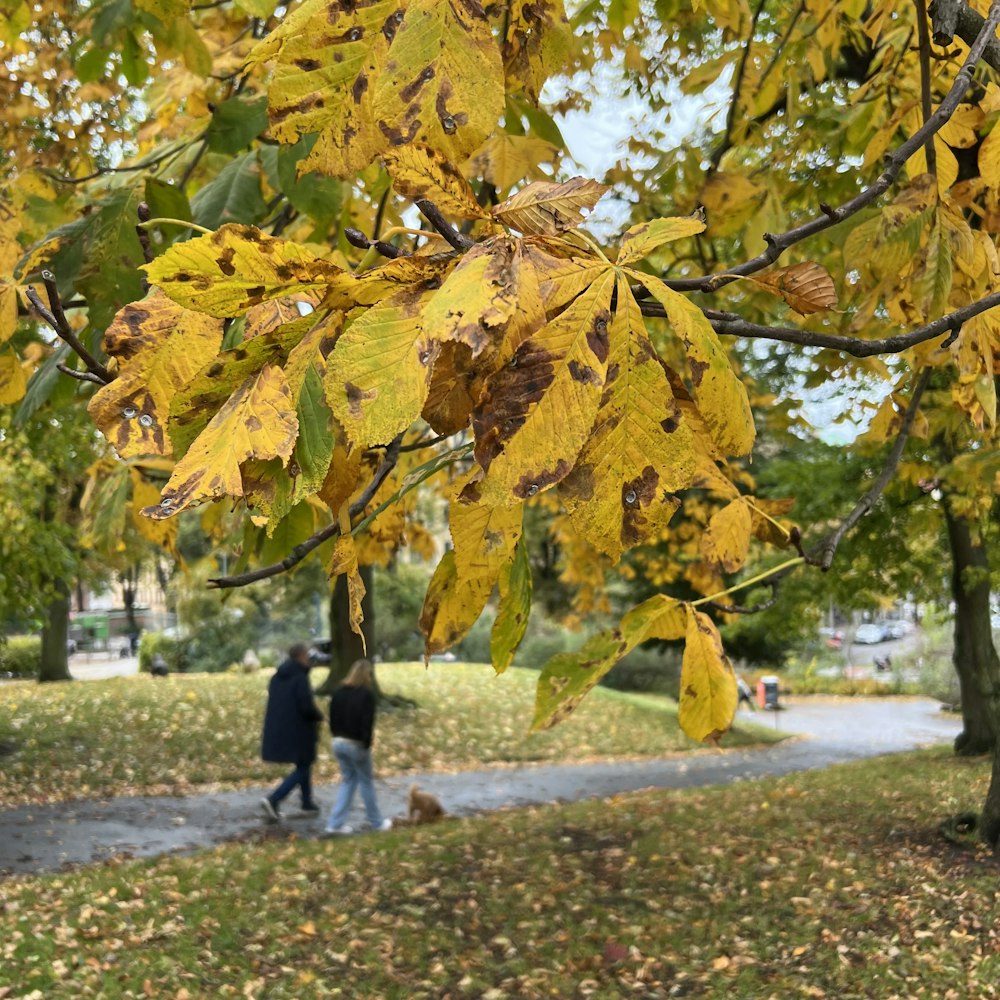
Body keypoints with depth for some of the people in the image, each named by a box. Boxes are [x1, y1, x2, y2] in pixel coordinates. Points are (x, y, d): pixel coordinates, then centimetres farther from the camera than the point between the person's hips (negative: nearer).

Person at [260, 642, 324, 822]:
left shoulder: (278, 676, 6)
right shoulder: (300, 678, -19)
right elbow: (307, 707, -23)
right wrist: (319, 716, -2)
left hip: (279, 730, 8)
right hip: (298, 731, -8)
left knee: (304, 765, 22)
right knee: (302, 769, 3)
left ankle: (307, 804, 30)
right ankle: (273, 799, -9)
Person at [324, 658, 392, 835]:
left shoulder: (339, 692, 5)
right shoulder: (366, 694, -15)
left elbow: (333, 718, 9)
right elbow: (367, 722, -18)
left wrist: (338, 736, 13)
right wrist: (367, 744, -11)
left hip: (339, 742, 6)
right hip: (357, 744, -6)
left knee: (348, 780, 16)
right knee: (366, 782, 9)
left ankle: (336, 823, 10)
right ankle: (376, 822, 22)